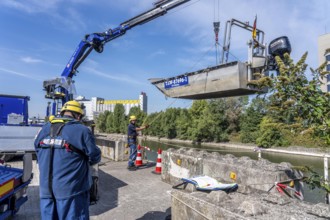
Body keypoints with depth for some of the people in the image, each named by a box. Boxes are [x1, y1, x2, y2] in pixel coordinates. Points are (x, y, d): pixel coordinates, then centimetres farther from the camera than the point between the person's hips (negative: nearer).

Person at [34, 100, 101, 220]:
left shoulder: (45, 129, 6)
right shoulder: (82, 130, -13)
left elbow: (38, 152, 14)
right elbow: (95, 157, -8)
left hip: (46, 190, 6)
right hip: (71, 189, -6)